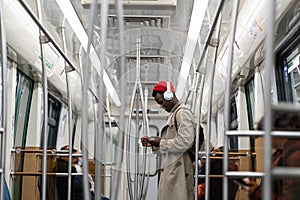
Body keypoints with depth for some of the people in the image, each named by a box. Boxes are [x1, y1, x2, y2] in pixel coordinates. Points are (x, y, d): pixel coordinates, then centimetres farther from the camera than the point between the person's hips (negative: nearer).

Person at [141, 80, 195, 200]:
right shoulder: (173, 115, 22)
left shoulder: (182, 113, -8)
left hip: (178, 171, -9)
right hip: (170, 171, 9)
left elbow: (184, 142, -19)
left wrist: (161, 143, -10)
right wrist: (154, 144, 10)